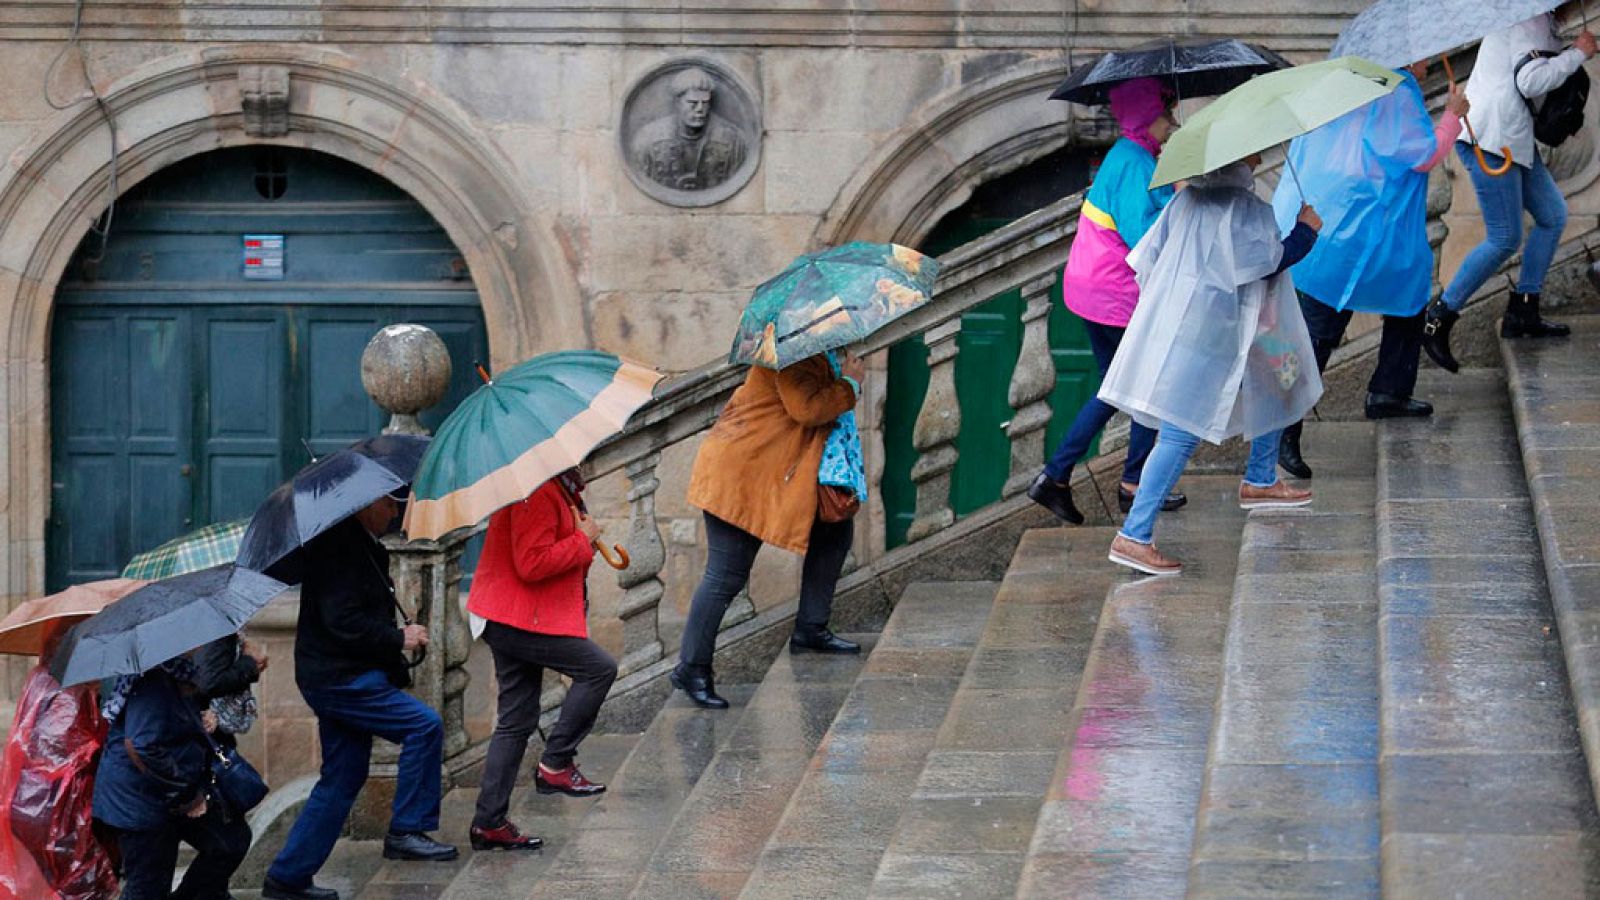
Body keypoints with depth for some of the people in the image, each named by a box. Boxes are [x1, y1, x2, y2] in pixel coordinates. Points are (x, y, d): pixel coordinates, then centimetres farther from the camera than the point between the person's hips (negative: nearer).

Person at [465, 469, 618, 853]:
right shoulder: (538, 493, -20)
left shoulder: (558, 485, 15)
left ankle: (489, 823, 13)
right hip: (522, 618, -11)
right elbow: (532, 564, -26)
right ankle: (555, 764, 0)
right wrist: (583, 539, -16)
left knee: (517, 721, 11)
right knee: (599, 668, -5)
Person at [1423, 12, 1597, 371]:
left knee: (1553, 215, 14)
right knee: (1504, 240, -8)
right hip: (1490, 139, -11)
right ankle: (1438, 321, -2)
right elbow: (1531, 81, -24)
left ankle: (1522, 314, 18)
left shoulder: (1543, 17, 17)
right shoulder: (1531, 18, -15)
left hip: (1513, 138, 11)